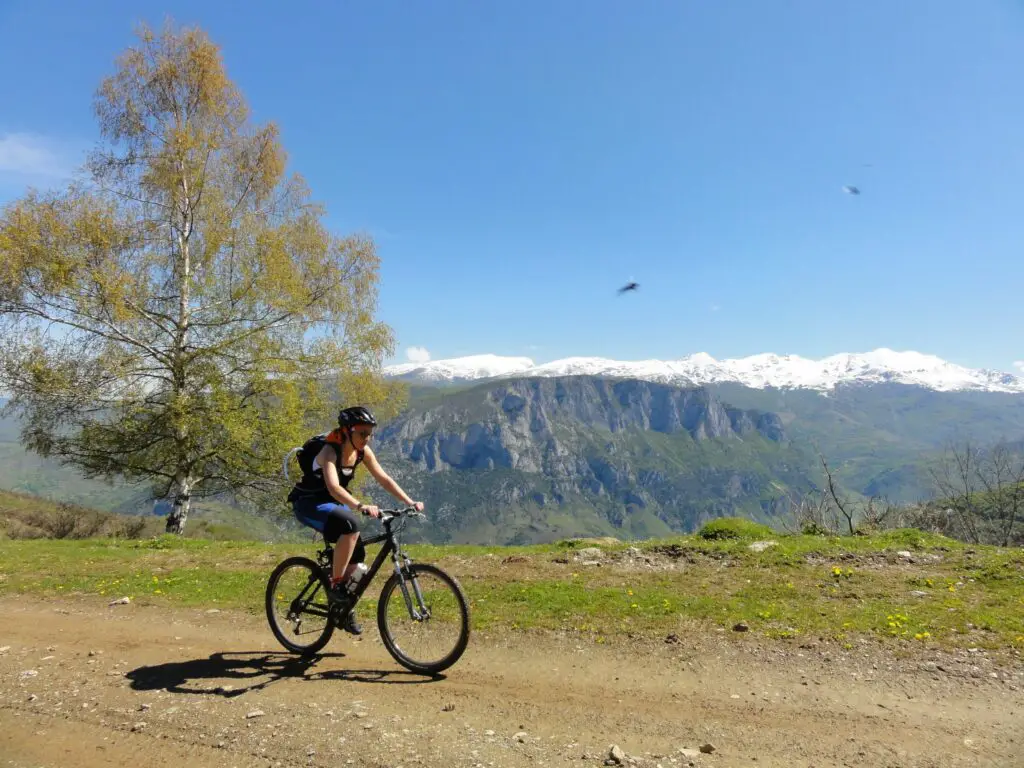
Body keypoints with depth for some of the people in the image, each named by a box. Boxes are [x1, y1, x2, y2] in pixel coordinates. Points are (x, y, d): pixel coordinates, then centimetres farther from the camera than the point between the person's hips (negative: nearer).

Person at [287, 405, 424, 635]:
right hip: (307, 503, -7)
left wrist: (410, 502, -17)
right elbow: (333, 487, -42)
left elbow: (384, 479, -7)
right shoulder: (330, 450, -27)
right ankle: (335, 586, -20)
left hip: (331, 503, 7)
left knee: (357, 553, -2)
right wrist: (361, 506, -56)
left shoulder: (363, 451, -7)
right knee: (351, 524, -34)